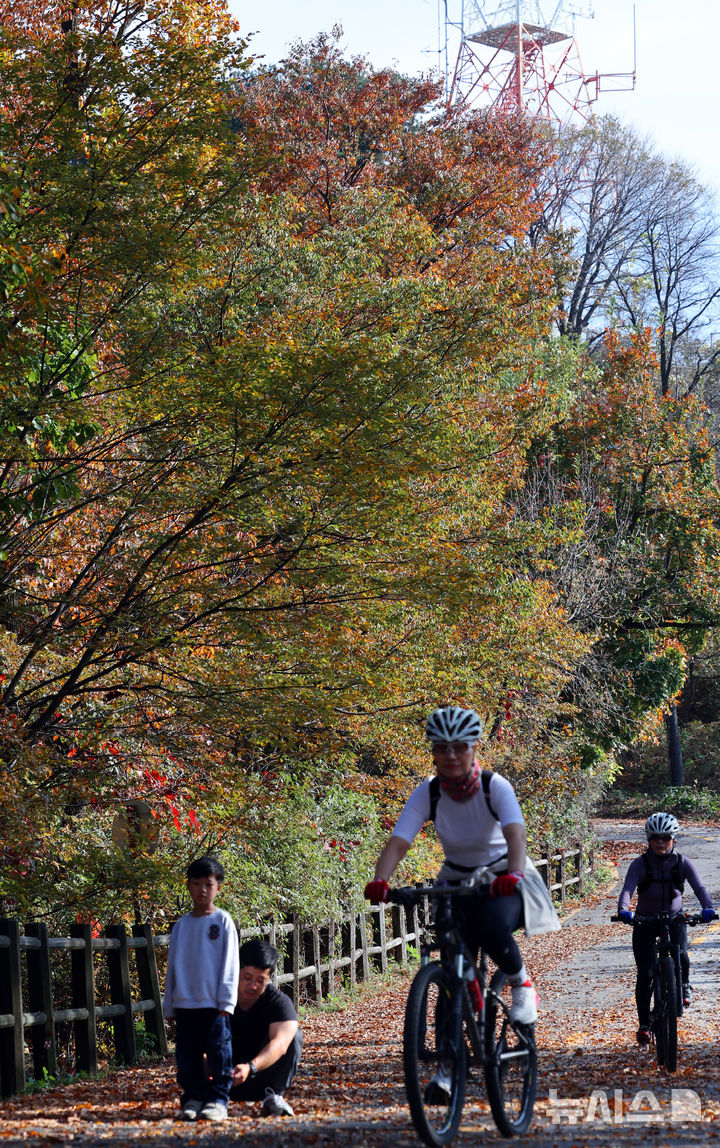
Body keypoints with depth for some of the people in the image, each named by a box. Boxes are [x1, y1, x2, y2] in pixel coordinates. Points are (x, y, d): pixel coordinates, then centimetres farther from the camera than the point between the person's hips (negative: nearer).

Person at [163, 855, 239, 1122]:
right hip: (185, 1004, 4)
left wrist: (226, 1002, -8)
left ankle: (217, 1100, 2)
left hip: (214, 1004, -3)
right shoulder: (181, 925, 10)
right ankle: (192, 1098, 12)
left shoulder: (222, 921, 0)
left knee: (218, 1053, -3)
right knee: (188, 1055, 5)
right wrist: (170, 1005, 12)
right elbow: (173, 966, 14)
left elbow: (230, 964, -2)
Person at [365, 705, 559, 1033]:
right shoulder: (427, 793, -14)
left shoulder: (495, 787, -21)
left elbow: (515, 834, -37)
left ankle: (522, 986, -5)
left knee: (491, 929, -33)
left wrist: (514, 874, -57)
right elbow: (397, 842, -25)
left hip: (502, 879, -3)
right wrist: (379, 880, -45)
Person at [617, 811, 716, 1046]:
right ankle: (644, 1024, 4)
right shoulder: (640, 864, -13)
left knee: (680, 956, -27)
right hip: (644, 921, 0)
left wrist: (707, 907, -43)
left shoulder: (682, 863, -10)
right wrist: (623, 909, -48)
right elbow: (628, 888, -27)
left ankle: (683, 986, 7)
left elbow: (698, 886, -22)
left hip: (674, 919, 0)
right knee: (645, 974, -8)